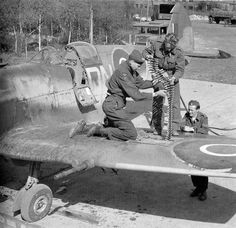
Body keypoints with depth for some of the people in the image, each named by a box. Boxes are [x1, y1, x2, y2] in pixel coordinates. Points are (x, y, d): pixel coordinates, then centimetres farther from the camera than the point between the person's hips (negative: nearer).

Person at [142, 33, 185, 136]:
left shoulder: (178, 53, -16)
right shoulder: (156, 45, -13)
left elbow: (180, 69, -17)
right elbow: (145, 51, 4)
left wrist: (174, 77, -36)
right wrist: (147, 55, -20)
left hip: (172, 77, -1)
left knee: (175, 103, -5)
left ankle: (174, 128, 3)